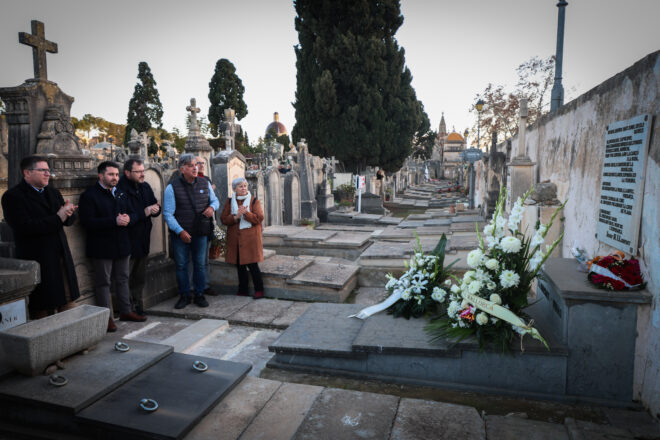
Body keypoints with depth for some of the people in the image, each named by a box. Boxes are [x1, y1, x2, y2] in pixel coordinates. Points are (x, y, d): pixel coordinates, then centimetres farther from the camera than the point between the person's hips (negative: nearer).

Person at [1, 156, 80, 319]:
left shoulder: (52, 192, 15)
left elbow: (71, 220, 11)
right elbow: (24, 227, -20)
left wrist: (68, 213, -13)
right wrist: (57, 218, -19)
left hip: (62, 258, 6)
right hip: (38, 262, -6)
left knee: (68, 302, 9)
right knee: (42, 310, 3)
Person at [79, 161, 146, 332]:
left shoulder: (121, 193, 12)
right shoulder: (89, 195, -10)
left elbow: (132, 213, 13)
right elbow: (88, 222, -19)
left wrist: (128, 218, -12)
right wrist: (114, 221, -25)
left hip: (122, 245, 6)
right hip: (102, 248, -6)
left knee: (123, 279, 15)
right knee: (103, 283, 3)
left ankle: (125, 311, 27)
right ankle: (106, 317, 13)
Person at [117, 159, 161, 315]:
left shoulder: (145, 187, 9)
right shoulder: (120, 189, -16)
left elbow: (156, 206, 13)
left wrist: (155, 209, -9)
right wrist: (145, 212, -20)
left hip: (143, 240, 7)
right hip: (128, 242, -7)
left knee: (140, 278, 16)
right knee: (126, 279, 2)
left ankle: (138, 308, 27)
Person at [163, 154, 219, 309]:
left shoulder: (205, 184, 4)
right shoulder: (172, 187, -7)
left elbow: (215, 200, 17)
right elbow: (168, 213, -9)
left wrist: (212, 207, -7)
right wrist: (180, 231, -17)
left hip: (201, 233, 3)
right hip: (180, 234, -2)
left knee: (200, 264, 9)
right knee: (181, 266, 6)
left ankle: (199, 295, 22)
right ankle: (184, 296, 21)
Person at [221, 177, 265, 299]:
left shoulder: (254, 201, 2)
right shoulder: (229, 202, 10)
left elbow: (259, 218, -7)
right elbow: (223, 219, 2)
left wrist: (246, 213, -20)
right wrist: (236, 217, -15)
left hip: (250, 238, -3)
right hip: (235, 239, 3)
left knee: (252, 265, -6)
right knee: (239, 265, 9)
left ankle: (259, 290, 6)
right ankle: (242, 290, 20)